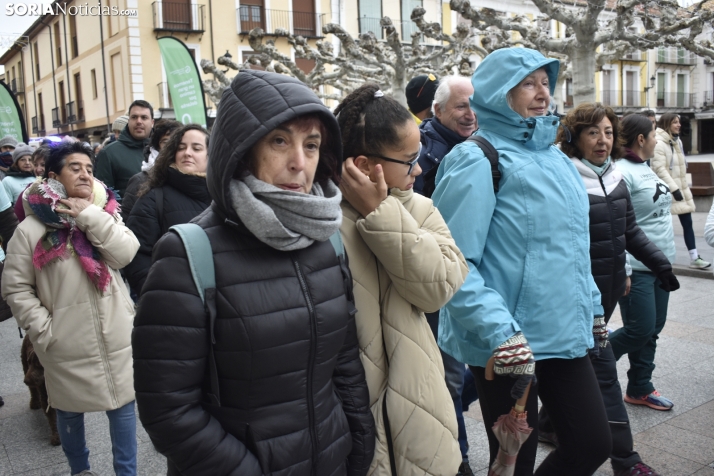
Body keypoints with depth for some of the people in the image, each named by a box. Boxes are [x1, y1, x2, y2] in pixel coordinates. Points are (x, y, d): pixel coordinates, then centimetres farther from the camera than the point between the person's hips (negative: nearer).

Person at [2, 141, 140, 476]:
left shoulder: (105, 214, 2)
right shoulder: (31, 229, -8)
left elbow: (125, 254, -14)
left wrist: (90, 215, -19)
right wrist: (44, 330, -11)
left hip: (115, 338, 2)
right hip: (68, 345, -2)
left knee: (122, 404, 12)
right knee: (70, 411, 17)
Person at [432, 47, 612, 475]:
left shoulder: (555, 157, 12)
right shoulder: (478, 160, -12)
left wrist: (593, 306, 20)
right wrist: (501, 333, -25)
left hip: (566, 334, 8)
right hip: (508, 342, -7)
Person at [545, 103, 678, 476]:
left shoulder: (614, 177, 8)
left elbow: (630, 231, 16)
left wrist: (661, 264, 13)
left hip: (609, 289, 8)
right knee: (602, 371, -2)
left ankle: (547, 424, 36)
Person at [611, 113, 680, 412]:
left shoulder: (646, 169, 13)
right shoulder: (623, 172, -16)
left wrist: (667, 262, 19)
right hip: (637, 268, -9)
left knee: (652, 330, 13)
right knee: (640, 331, -6)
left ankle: (639, 389, 25)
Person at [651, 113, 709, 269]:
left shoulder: (677, 141, 13)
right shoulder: (659, 143, -15)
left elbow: (681, 167, 19)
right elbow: (659, 169, -21)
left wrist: (687, 188, 18)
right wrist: (674, 188, -23)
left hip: (681, 189, 8)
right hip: (668, 191, -8)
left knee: (687, 223, 6)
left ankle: (694, 258, 8)